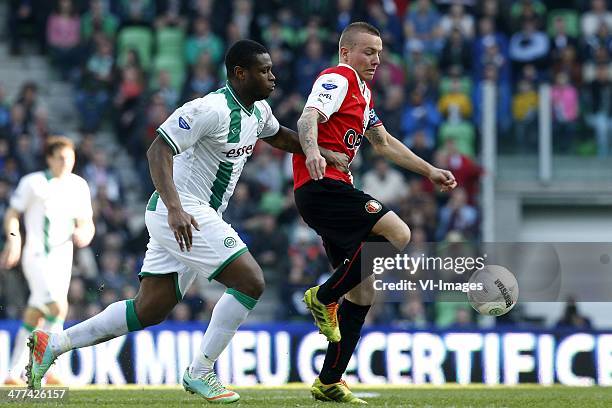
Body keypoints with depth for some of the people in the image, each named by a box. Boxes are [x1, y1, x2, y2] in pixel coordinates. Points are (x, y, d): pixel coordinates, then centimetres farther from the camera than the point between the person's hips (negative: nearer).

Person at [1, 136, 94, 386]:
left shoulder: (79, 186, 9)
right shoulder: (33, 183, -5)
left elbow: (86, 222, 15)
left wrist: (84, 233, -8)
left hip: (62, 258, 5)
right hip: (36, 255, -5)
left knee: (34, 318, 6)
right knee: (58, 306, -22)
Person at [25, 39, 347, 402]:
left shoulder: (258, 111, 10)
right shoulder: (212, 109, -19)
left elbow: (279, 136, 33)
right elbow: (158, 150, -23)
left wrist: (324, 153, 24)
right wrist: (174, 208, -34)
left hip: (185, 219, 10)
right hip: (181, 214, -10)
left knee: (149, 311, 10)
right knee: (251, 281, -13)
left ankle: (53, 344, 13)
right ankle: (200, 372, -6)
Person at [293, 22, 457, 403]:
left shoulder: (362, 93, 27)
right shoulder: (338, 79, -4)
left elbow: (384, 142, 38)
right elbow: (309, 118, -22)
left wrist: (429, 171, 36)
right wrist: (312, 151, -43)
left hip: (334, 190, 10)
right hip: (321, 184, -10)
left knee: (363, 292, 6)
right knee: (398, 233, -26)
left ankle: (330, 382, 9)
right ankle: (324, 297, -14)